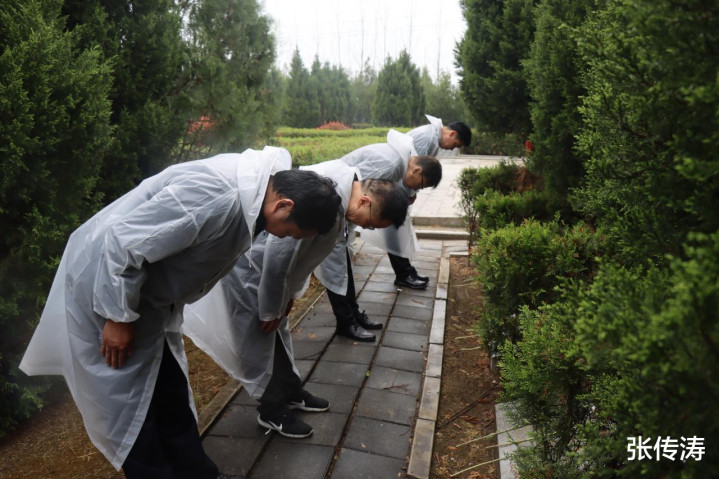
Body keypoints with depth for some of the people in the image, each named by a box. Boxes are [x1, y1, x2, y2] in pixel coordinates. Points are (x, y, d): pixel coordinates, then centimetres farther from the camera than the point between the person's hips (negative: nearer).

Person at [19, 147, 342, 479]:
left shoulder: (254, 184, -5)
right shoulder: (214, 197, -36)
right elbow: (122, 245, -30)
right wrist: (119, 318, -19)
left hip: (147, 294, 9)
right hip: (102, 283, -8)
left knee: (171, 397, 17)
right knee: (128, 404, 3)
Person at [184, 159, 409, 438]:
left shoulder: (346, 192, -5)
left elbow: (307, 252, 6)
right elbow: (277, 255, -29)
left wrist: (290, 294, 10)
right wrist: (270, 310, -15)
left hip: (267, 264, 9)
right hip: (246, 260, -9)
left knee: (277, 329, 20)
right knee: (259, 336, 2)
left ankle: (291, 392, 35)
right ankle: (273, 411, 19)